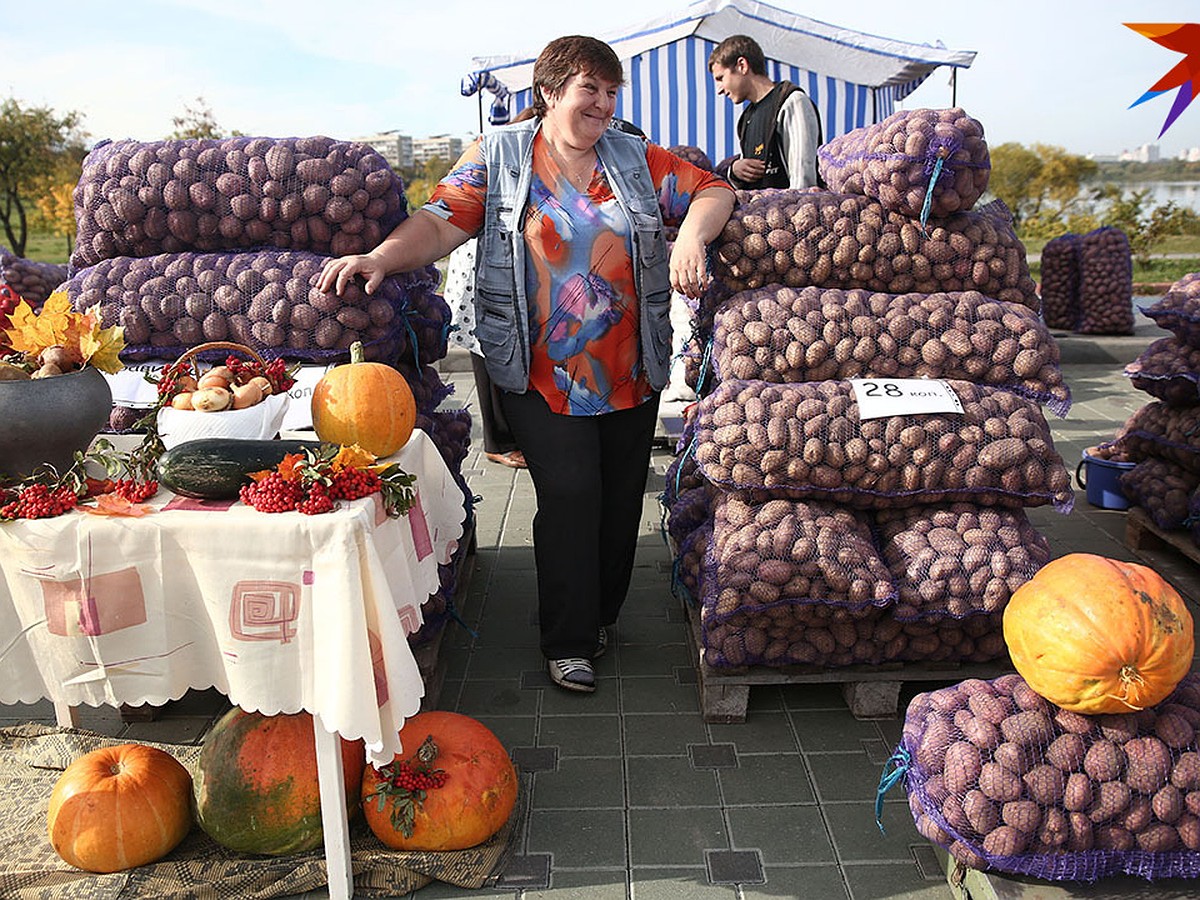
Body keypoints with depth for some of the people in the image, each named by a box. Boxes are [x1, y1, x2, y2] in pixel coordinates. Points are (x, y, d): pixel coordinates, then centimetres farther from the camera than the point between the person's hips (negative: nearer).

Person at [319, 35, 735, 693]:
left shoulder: (637, 159, 11)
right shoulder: (499, 156, 4)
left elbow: (711, 191, 10)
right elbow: (442, 222, -5)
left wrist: (691, 236, -11)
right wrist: (381, 256, -23)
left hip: (631, 373, 4)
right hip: (542, 375, -4)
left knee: (621, 495, 10)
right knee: (569, 493, -10)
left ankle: (602, 615, 31)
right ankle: (568, 642, 7)